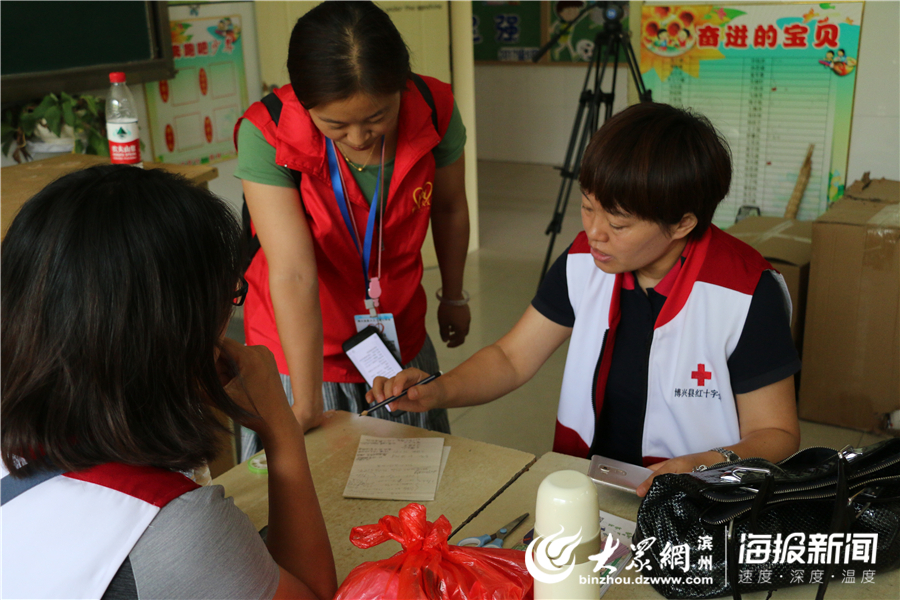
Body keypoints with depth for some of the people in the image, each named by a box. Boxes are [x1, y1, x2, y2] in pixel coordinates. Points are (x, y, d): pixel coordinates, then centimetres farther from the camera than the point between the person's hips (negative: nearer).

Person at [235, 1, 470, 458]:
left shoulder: (434, 111, -17)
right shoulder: (267, 135, -26)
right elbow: (294, 275, -32)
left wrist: (453, 296, 16)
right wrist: (307, 407, -34)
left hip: (401, 344, 3)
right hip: (299, 352, -3)